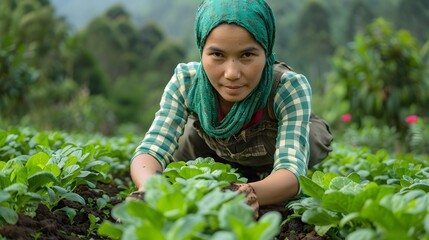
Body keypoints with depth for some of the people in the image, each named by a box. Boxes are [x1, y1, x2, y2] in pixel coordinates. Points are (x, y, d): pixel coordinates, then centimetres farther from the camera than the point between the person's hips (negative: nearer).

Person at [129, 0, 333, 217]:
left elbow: (291, 170, -49)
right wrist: (149, 187, -63)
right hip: (216, 155, 3)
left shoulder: (290, 88, -40)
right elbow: (151, 149, -38)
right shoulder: (186, 82, -33)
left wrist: (251, 194, -73)